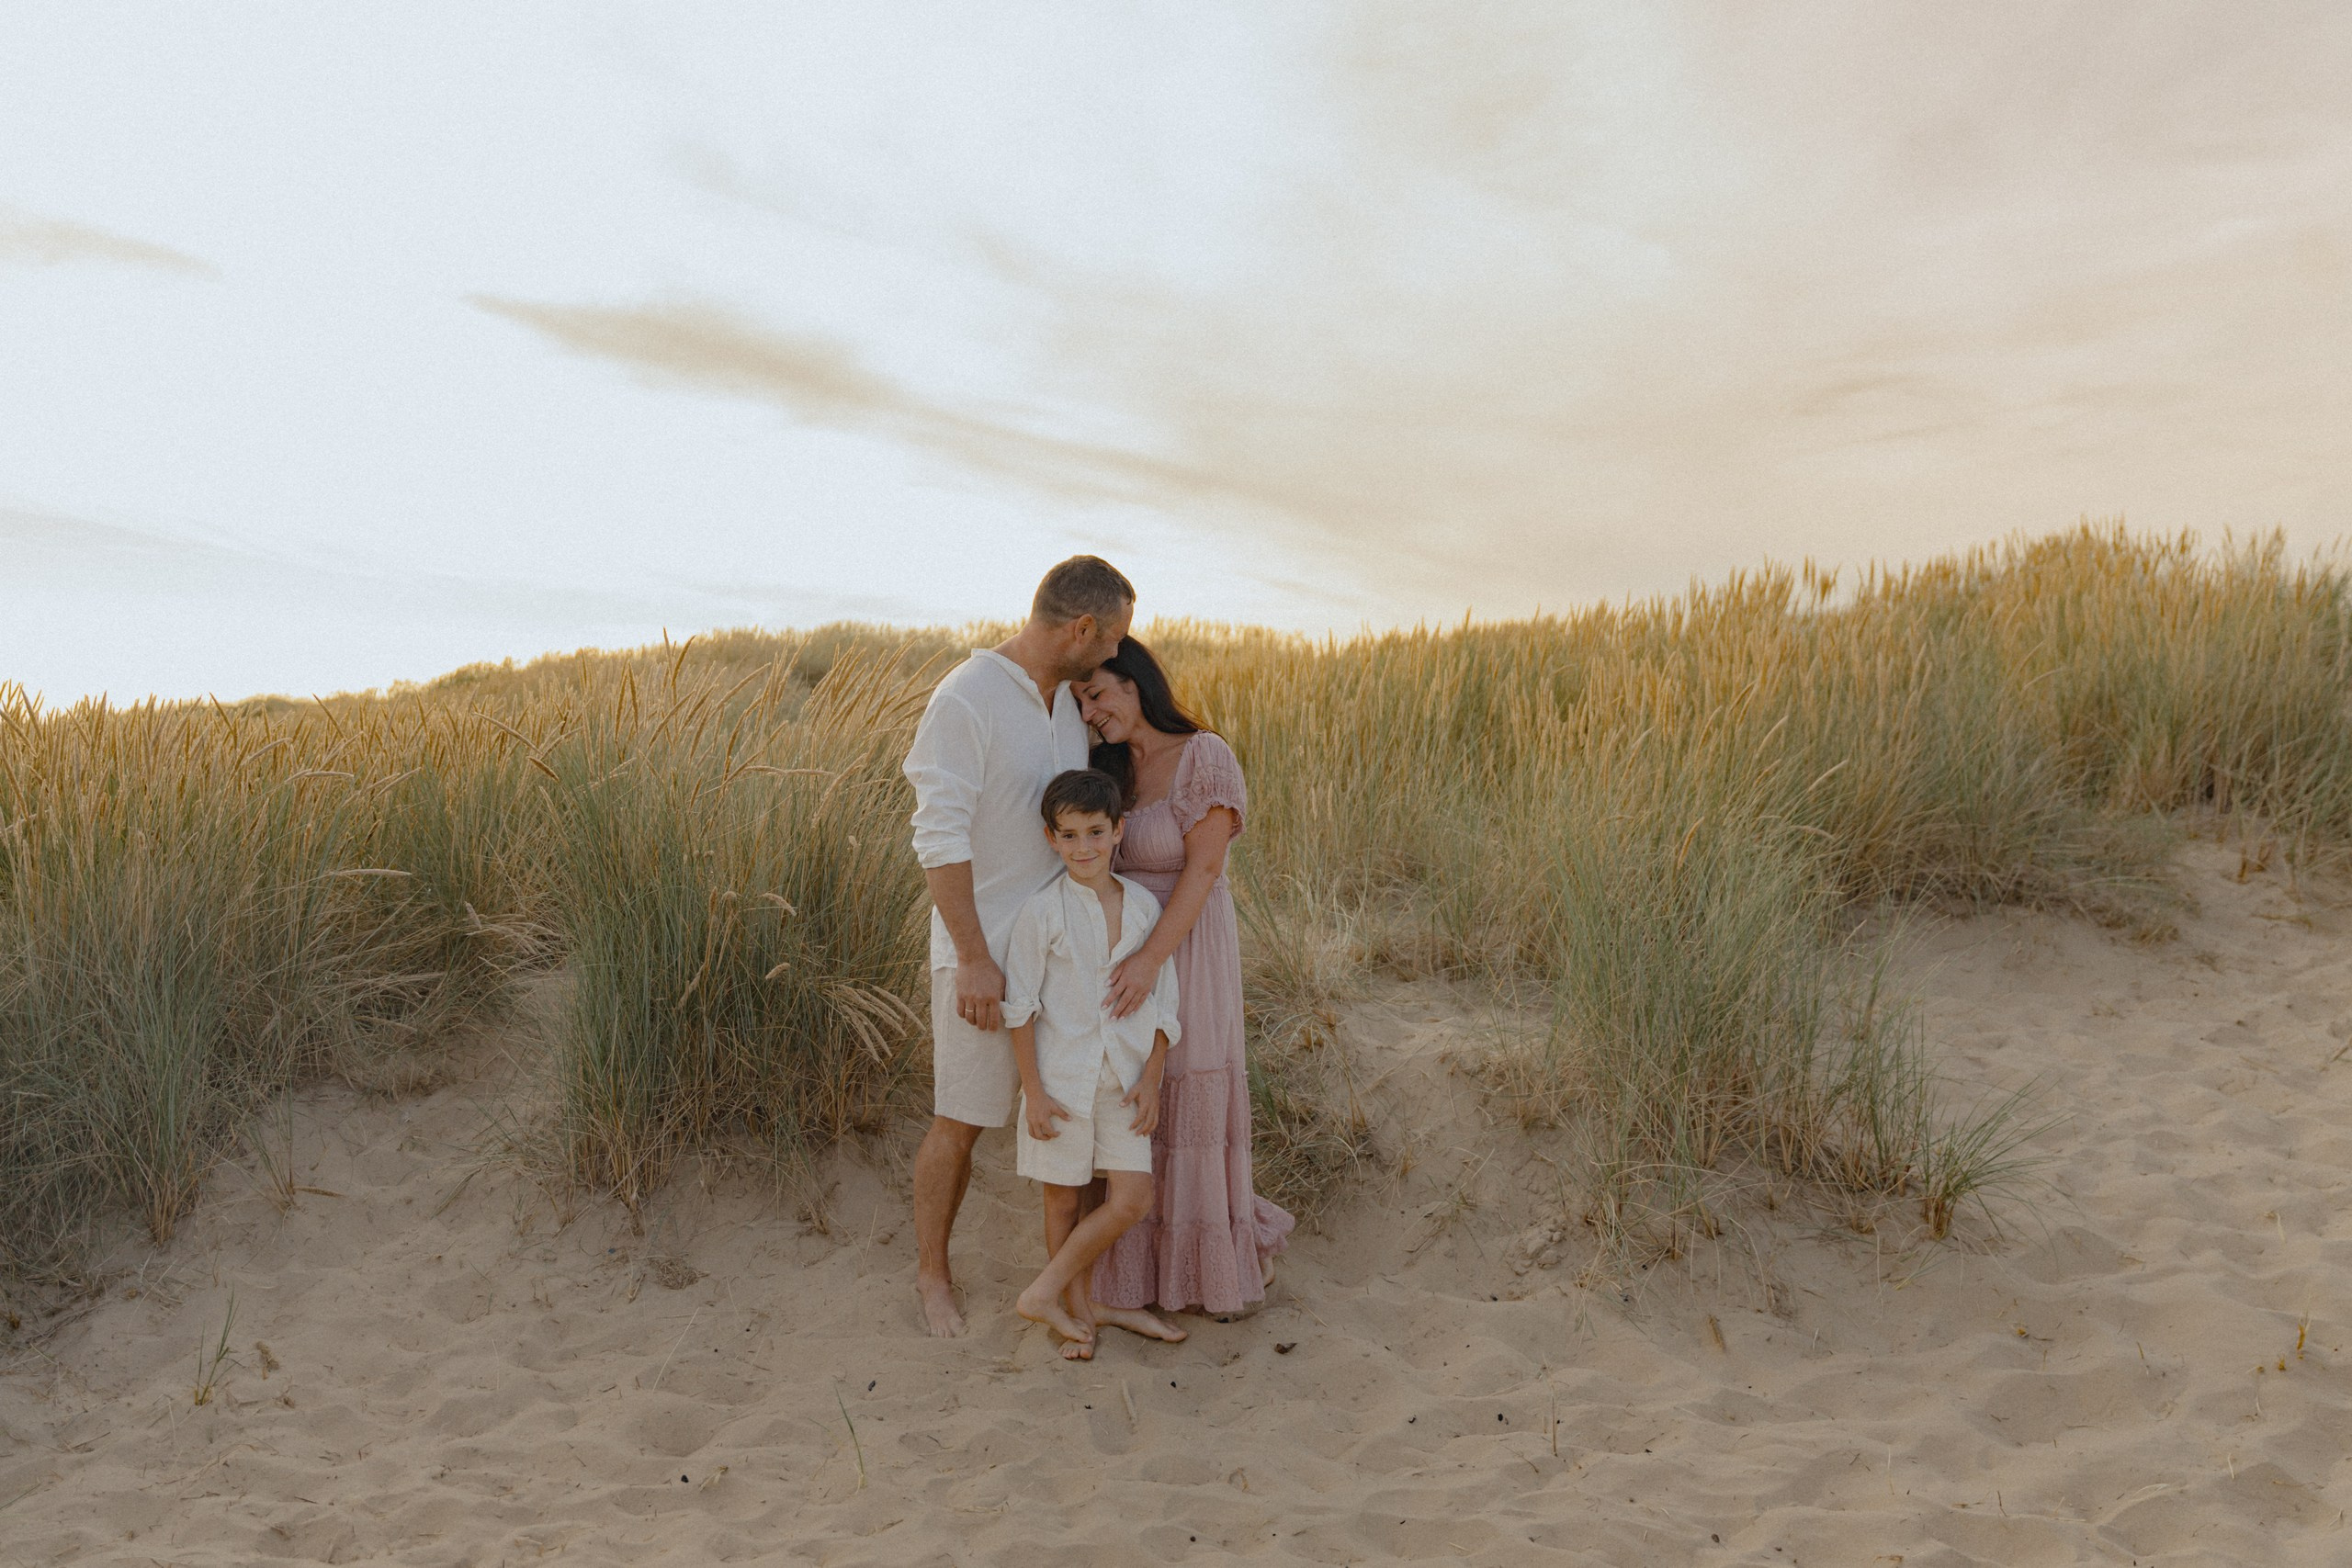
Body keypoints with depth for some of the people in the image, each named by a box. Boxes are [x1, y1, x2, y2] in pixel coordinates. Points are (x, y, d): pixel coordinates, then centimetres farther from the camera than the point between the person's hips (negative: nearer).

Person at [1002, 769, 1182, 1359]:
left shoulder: (1144, 907, 0)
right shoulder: (1041, 913, -11)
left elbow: (1162, 1001, 5)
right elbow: (1021, 1007, -8)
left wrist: (1151, 1079, -1)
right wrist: (1033, 1091, -9)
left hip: (1122, 1082, 3)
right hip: (1061, 1081, -3)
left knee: (1131, 1201, -1)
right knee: (1064, 1200, 8)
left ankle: (1043, 1292, 13)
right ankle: (1077, 1310, 27)